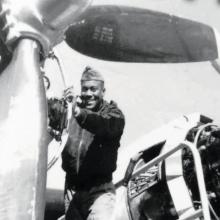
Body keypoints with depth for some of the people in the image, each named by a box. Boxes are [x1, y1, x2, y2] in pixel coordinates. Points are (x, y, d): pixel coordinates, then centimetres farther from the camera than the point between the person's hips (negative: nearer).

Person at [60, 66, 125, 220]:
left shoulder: (112, 112, -5)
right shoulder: (73, 109, 5)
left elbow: (106, 124, -28)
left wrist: (82, 115, -47)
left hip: (99, 189, -4)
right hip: (72, 188, 4)